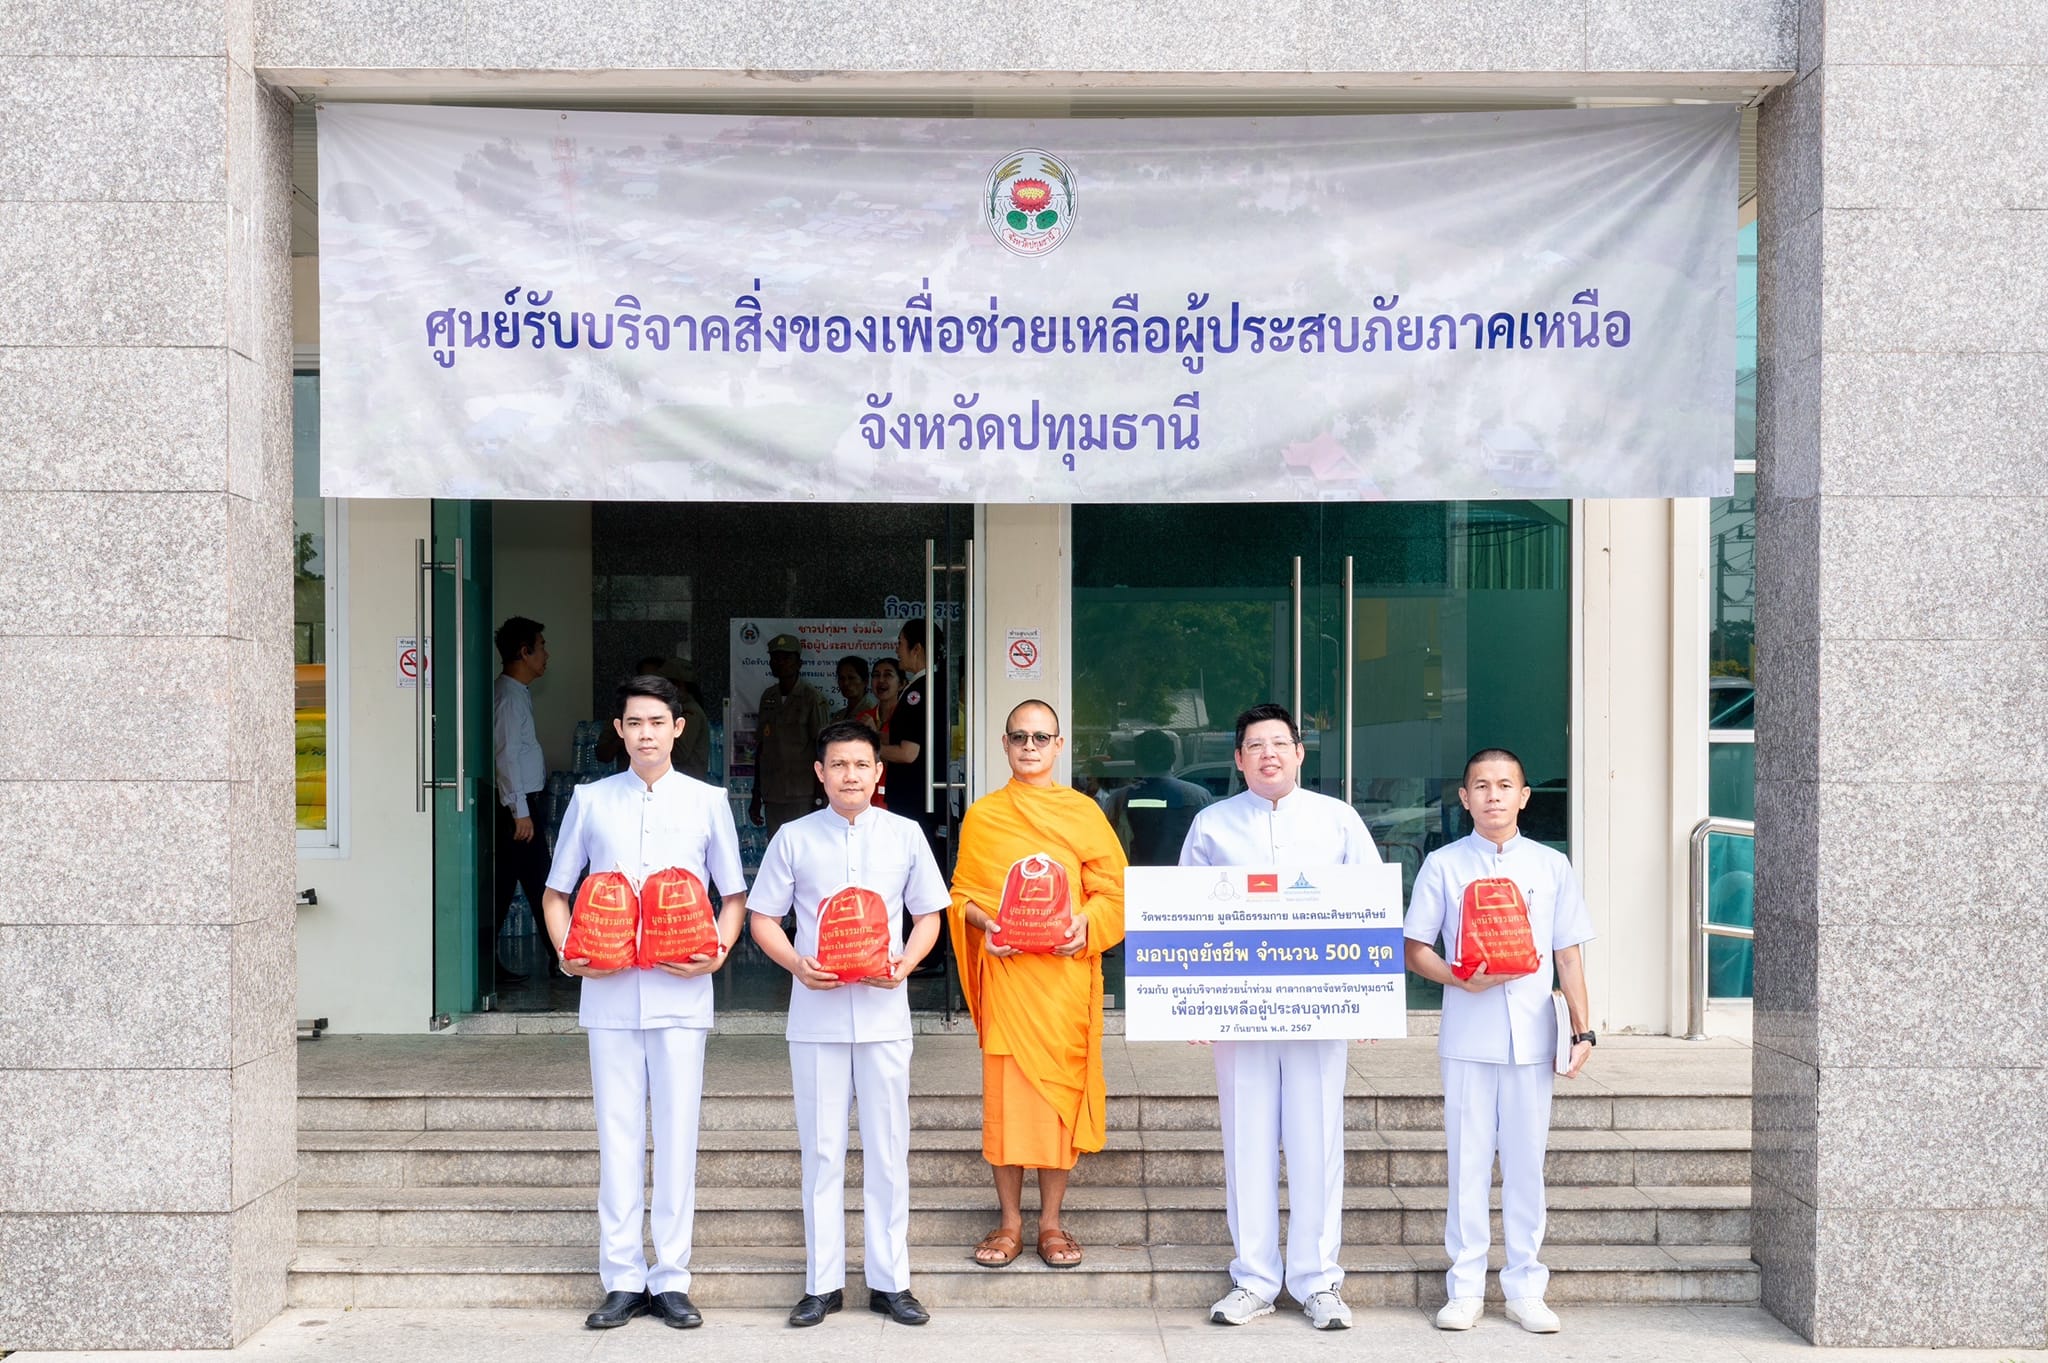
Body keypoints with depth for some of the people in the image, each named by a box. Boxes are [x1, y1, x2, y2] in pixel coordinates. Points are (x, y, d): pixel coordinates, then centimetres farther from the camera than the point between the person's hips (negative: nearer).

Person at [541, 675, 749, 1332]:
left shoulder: (708, 801, 7)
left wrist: (718, 951, -7)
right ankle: (622, 1279, 12)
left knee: (677, 1131, 1)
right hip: (609, 992, 1)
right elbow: (556, 891, 13)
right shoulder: (591, 800, 8)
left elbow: (734, 895, 10)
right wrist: (565, 951, -4)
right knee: (617, 1132, 3)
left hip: (680, 992, -1)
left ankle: (671, 1278, 10)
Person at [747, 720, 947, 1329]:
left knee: (888, 1147, 5)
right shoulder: (794, 838, 3)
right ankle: (822, 1281, 15)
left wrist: (906, 962, -9)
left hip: (883, 1011, 0)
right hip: (816, 1012, 0)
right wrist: (797, 964, -12)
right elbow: (763, 917, 6)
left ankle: (889, 1280, 15)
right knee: (821, 1149, 5)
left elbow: (929, 914, 10)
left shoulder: (905, 835, 5)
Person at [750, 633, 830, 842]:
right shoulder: (768, 698, 13)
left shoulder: (813, 698, -5)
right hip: (772, 798, 6)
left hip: (802, 797, -6)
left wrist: (820, 799, -11)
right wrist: (756, 796, 18)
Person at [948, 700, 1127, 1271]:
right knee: (1004, 1092, 1)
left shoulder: (1083, 812, 6)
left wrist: (1085, 925, -13)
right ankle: (1009, 1220, 12)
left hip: (1066, 972, 0)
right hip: (1006, 971, 0)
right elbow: (962, 893, 9)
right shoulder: (982, 816, 7)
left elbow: (1112, 891, 5)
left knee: (1061, 1088, 2)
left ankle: (1051, 1221, 14)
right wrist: (986, 924, -10)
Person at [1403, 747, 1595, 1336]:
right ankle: (1466, 1287, 13)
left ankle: (1525, 1287, 16)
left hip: (1532, 1037, 1)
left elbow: (1569, 954, 9)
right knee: (1468, 1161, 3)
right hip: (1467, 1037, -1)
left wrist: (1583, 1028, 3)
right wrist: (1460, 979, -15)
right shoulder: (1443, 865, 3)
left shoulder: (1552, 866, 8)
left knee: (1526, 1162, 6)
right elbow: (1415, 949, 3)